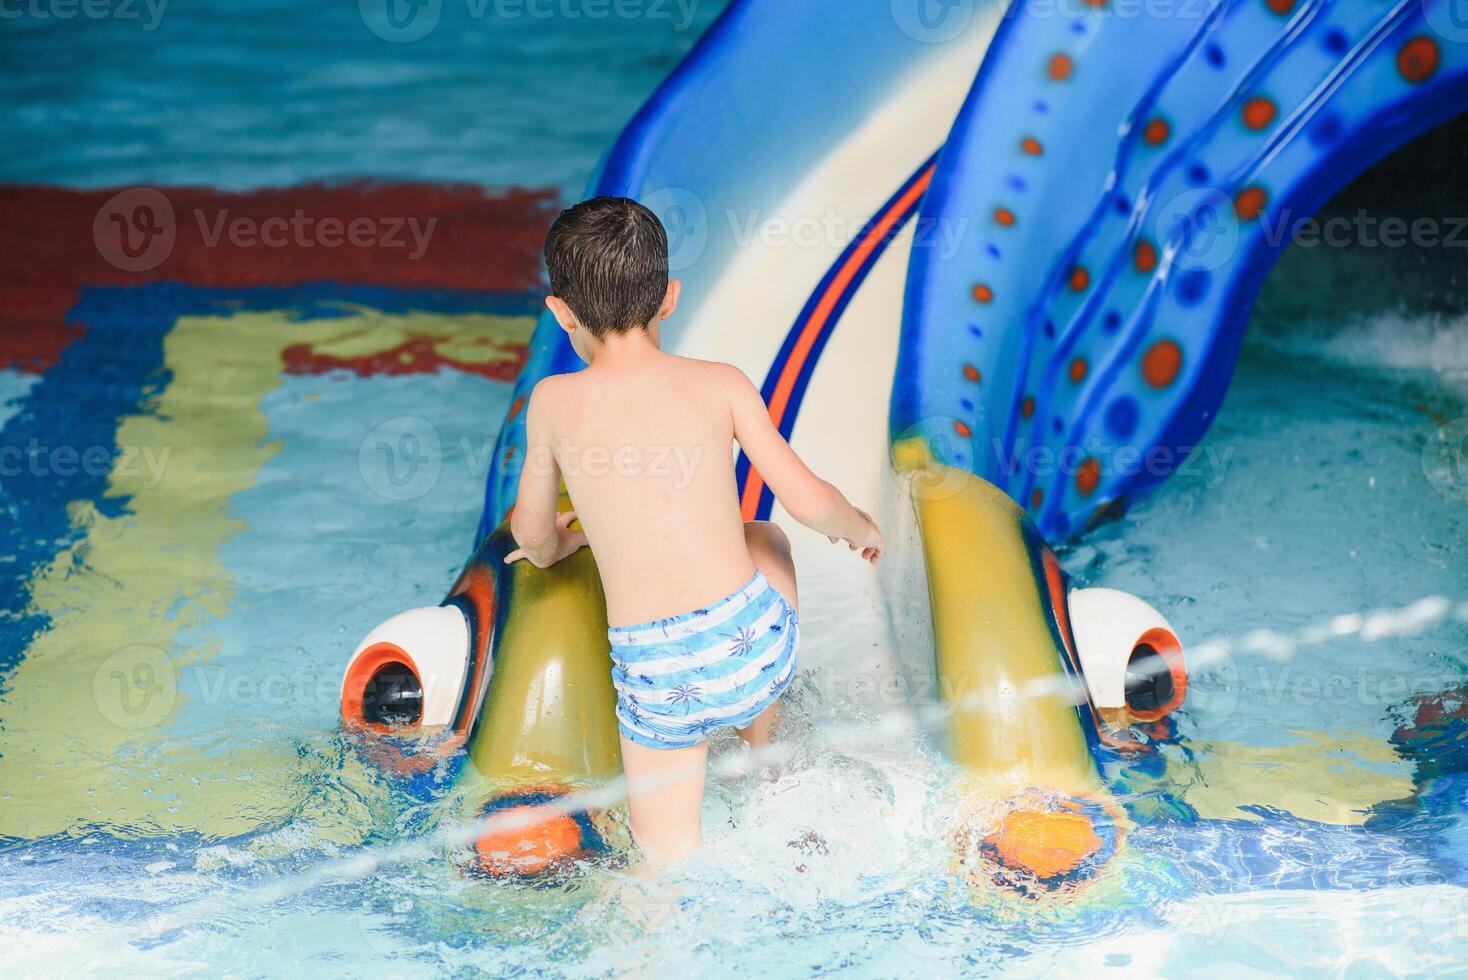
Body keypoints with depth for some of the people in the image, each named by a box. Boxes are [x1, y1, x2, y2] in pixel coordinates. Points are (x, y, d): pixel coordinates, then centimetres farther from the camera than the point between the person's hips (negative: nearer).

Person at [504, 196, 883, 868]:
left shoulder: (554, 403, 0)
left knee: (669, 861, 21)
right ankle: (762, 765, 43)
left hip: (658, 679, 0)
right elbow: (810, 503, -1)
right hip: (757, 643, 1)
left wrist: (556, 547, 38)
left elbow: (532, 537, 13)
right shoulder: (721, 385, 0)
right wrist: (859, 530, 22)